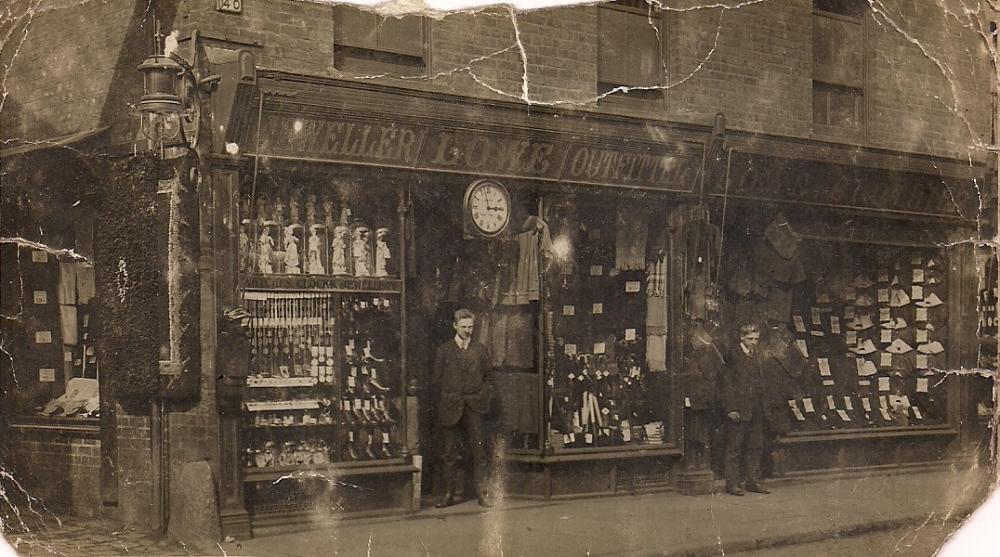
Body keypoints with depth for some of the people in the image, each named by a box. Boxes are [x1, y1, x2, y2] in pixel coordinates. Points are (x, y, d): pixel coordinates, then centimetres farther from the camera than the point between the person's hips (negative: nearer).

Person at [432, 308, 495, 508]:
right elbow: (437, 381, 7)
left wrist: (487, 398, 2)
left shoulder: (480, 350, 11)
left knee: (479, 452, -2)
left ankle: (481, 493, 3)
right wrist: (444, 404, 1)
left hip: (474, 408, 1)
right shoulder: (444, 351, 6)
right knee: (450, 453, 3)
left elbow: (486, 377, 15)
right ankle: (448, 494, 8)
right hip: (450, 409, -1)